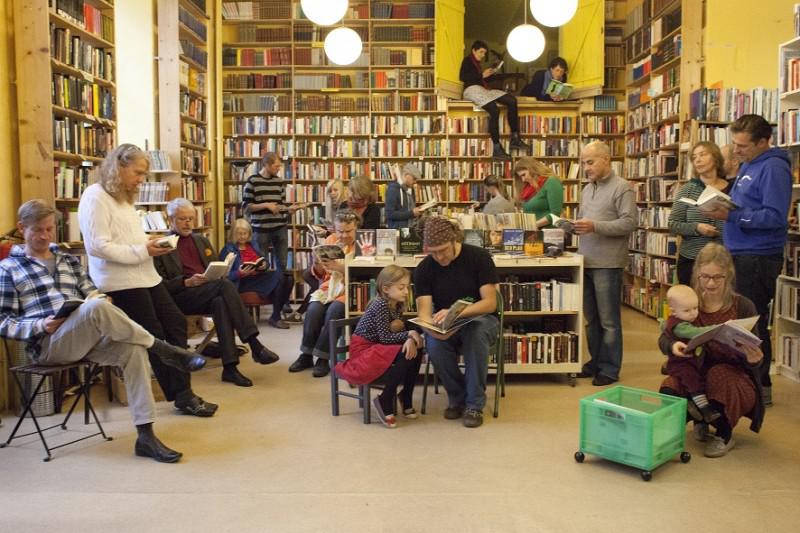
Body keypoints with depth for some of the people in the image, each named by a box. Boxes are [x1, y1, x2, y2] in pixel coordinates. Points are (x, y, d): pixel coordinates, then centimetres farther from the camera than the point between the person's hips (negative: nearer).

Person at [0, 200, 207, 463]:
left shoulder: (69, 260, 23)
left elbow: (91, 293, 19)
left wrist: (98, 298, -6)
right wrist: (41, 326, -15)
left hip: (87, 338, 5)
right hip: (47, 344, -5)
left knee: (133, 350, -27)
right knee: (96, 307, -36)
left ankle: (145, 436, -26)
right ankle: (159, 347, -22)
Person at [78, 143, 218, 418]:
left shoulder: (124, 197, 18)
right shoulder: (95, 197, -12)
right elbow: (97, 246, -21)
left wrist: (151, 243, 4)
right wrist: (143, 251, -20)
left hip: (146, 276, 9)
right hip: (121, 282, -9)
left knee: (176, 323, 5)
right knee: (153, 337, -1)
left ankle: (183, 392, 10)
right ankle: (181, 396, 10)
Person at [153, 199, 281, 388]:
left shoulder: (201, 240, 23)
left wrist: (220, 272, 0)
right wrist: (187, 282, -18)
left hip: (209, 295, 5)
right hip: (181, 298, -5)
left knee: (221, 303, -34)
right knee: (224, 285, -32)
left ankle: (230, 367, -38)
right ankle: (254, 344, -36)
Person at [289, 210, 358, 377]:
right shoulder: (330, 240, 11)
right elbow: (320, 275, 16)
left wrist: (339, 267, -26)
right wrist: (317, 265, -8)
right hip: (330, 287, 4)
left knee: (333, 311, -31)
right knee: (313, 309, -25)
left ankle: (323, 358, -19)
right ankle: (306, 355, -11)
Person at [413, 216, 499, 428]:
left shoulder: (479, 257, -13)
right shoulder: (424, 269, -7)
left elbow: (490, 303, -17)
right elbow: (424, 311, -13)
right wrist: (435, 328, -38)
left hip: (481, 319, -2)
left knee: (476, 331, -37)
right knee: (434, 343, -33)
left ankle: (475, 404, -22)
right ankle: (457, 397, -6)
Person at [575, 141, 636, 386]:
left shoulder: (622, 187, -6)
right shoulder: (587, 189, 17)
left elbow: (629, 222, -15)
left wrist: (595, 226, -21)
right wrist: (574, 226, 1)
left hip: (607, 264, -7)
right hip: (586, 262, 7)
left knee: (608, 320, 1)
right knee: (591, 319, 14)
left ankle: (609, 368, 11)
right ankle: (595, 361, 26)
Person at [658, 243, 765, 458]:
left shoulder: (743, 307, -9)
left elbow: (754, 357, -6)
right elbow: (664, 338, -8)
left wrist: (752, 358, -32)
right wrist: (673, 346, -33)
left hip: (736, 378, -2)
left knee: (718, 375, -36)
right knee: (669, 390, -29)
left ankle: (724, 436, -7)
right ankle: (700, 420, 8)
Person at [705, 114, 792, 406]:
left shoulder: (773, 168, -15)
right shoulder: (747, 166, 15)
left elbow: (775, 217, -23)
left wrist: (731, 215, -27)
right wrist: (722, 205, 5)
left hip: (758, 258, -10)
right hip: (741, 254, 10)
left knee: (753, 323, -2)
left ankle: (761, 386, 9)